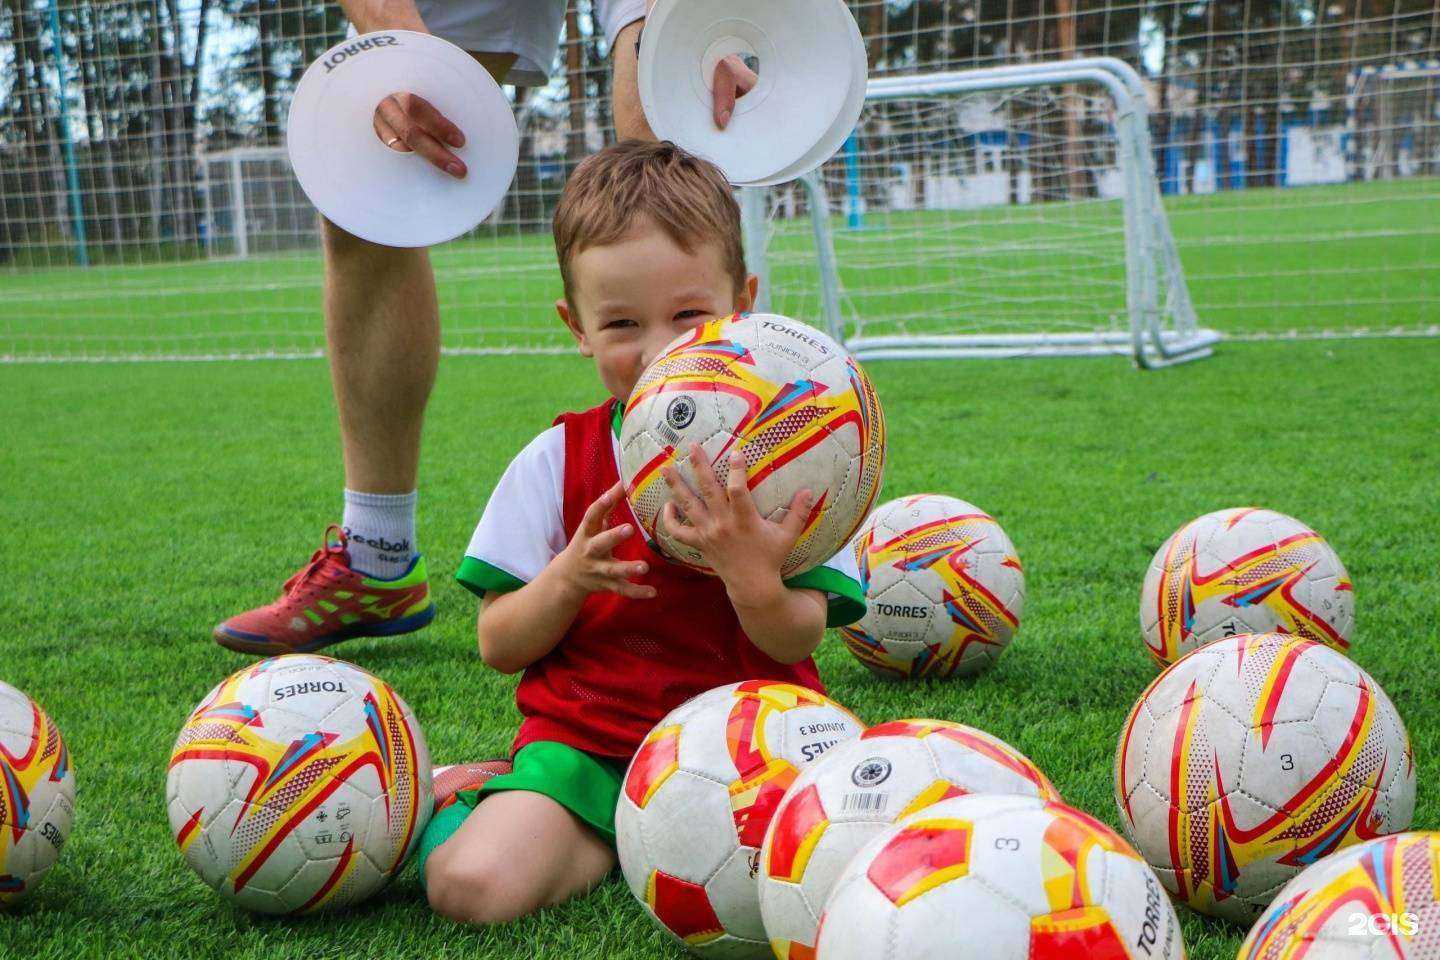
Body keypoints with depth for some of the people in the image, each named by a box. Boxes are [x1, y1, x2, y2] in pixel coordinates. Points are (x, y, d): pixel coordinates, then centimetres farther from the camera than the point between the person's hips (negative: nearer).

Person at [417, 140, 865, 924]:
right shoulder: (557, 460, 4)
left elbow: (799, 641, -9)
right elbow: (498, 646, 2)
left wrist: (750, 576, -30)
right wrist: (568, 578, -17)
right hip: (585, 737, 0)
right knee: (470, 884, -25)